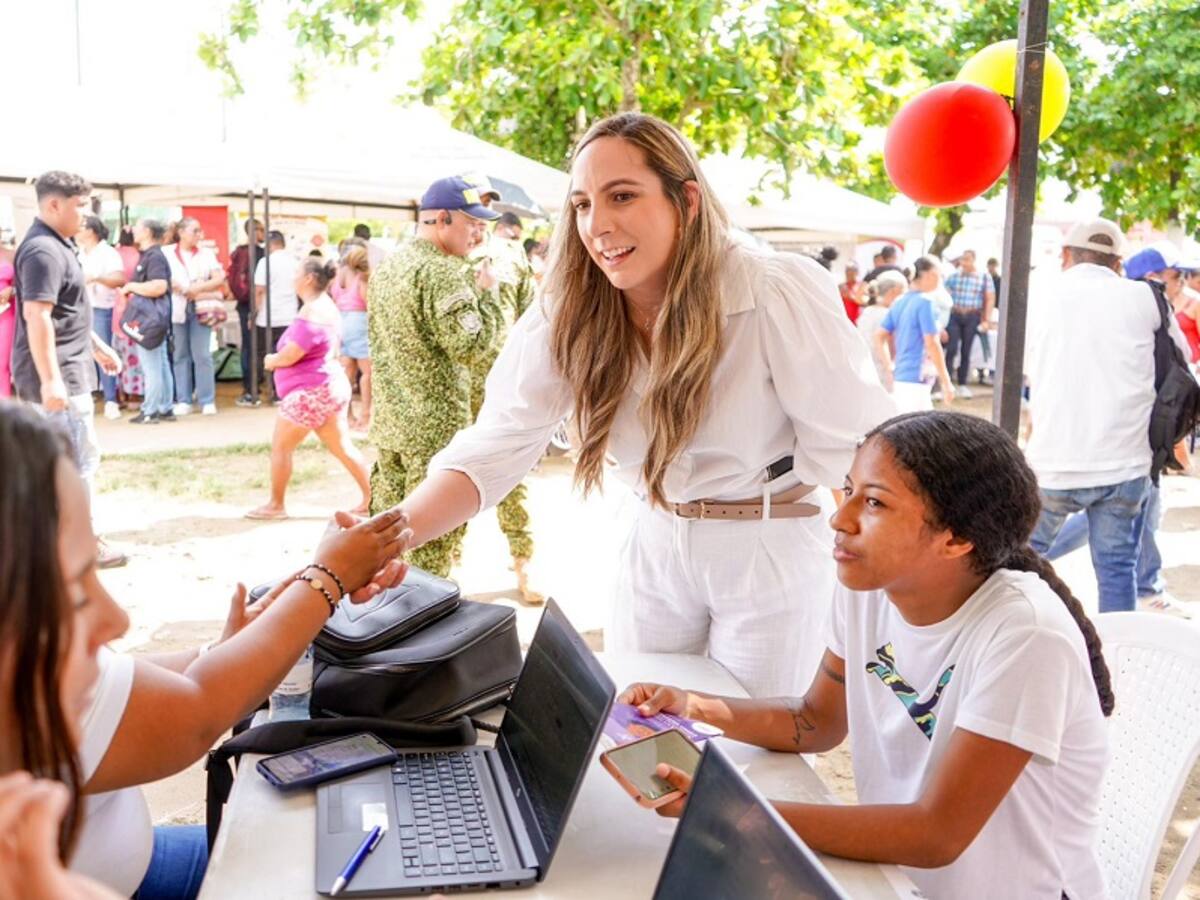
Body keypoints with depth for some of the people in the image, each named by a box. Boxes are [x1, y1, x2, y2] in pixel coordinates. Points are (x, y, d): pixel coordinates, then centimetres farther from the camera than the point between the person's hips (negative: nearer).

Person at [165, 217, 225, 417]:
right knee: (180, 355, 2)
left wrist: (196, 289, -9)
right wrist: (188, 292, -9)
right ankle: (183, 401, 6)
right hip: (177, 308, 0)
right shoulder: (167, 253, 7)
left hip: (201, 308, 0)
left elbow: (219, 279, 1)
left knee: (202, 355, -5)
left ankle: (207, 401, -2)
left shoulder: (207, 254, 11)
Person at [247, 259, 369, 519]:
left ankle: (275, 505, 13)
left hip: (310, 391, -10)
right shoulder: (326, 307, 14)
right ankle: (371, 498, 10)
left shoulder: (311, 313, -19)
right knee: (342, 448, 11)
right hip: (330, 385, 10)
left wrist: (271, 361, 1)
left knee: (280, 447, 3)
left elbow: (289, 355, -22)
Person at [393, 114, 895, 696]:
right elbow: (495, 447, -19)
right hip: (656, 545, 4)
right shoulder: (568, 314, -12)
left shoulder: (781, 293, -23)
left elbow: (855, 441, -17)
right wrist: (391, 534, -33)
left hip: (772, 551, -3)